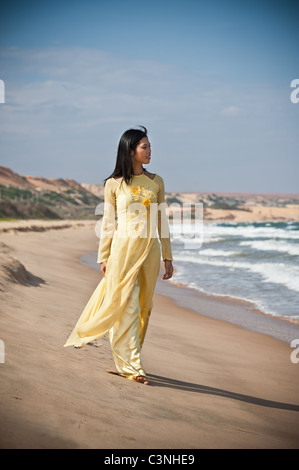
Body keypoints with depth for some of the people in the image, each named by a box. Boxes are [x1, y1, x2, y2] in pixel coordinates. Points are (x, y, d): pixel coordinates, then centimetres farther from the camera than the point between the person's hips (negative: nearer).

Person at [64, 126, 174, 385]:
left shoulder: (156, 182, 8)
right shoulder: (114, 184, 0)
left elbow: (162, 221, 10)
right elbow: (108, 223, 4)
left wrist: (168, 257, 9)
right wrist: (104, 257, 1)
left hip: (150, 249, 4)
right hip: (124, 248, -4)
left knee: (144, 306, 7)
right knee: (126, 305, -5)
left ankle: (127, 356, 22)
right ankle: (131, 365, -2)